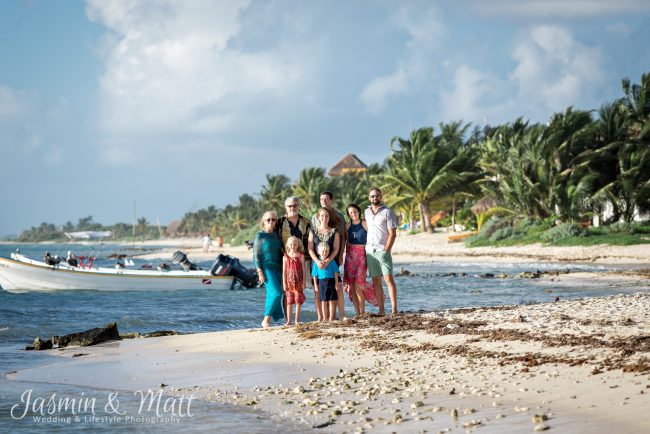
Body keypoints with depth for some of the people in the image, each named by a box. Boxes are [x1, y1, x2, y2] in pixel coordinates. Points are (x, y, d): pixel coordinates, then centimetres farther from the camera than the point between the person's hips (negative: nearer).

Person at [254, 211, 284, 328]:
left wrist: (283, 269, 15)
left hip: (278, 268, 6)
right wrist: (260, 272, -11)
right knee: (276, 292, -18)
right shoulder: (260, 236, -3)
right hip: (266, 268, -6)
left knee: (272, 294, 3)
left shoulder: (276, 235, 13)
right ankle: (266, 320, -11)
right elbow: (256, 255, -5)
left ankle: (268, 321, 8)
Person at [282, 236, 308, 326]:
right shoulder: (286, 257, 3)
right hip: (289, 282, 0)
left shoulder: (300, 256, 2)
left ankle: (297, 320, 9)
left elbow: (303, 270, 2)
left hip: (299, 282, 0)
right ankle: (288, 320, 5)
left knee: (298, 301, 3)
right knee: (289, 301, 1)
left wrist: (304, 282, -2)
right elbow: (284, 271, 3)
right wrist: (284, 283, -2)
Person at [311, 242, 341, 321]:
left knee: (332, 301, 2)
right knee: (323, 301, 6)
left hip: (331, 282, -1)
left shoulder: (331, 261, -1)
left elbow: (335, 272, 2)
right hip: (322, 282, 1)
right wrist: (315, 285, 3)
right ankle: (325, 318, 13)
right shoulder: (317, 262, 1)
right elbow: (315, 275, 6)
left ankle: (331, 318, 9)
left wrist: (336, 283, -1)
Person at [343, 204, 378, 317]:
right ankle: (357, 313, 5)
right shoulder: (347, 226, 9)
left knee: (358, 284, -14)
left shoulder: (365, 224, -1)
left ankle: (362, 311, -1)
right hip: (350, 256, 4)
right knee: (350, 285, -3)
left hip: (362, 255, -4)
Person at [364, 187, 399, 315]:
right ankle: (381, 310, 3)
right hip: (370, 250, 5)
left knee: (388, 278, -12)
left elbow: (392, 234, -7)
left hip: (383, 250, -5)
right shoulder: (367, 212, 14)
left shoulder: (387, 212, -3)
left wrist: (386, 250, -14)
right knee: (376, 281, 3)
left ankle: (394, 309, -16)